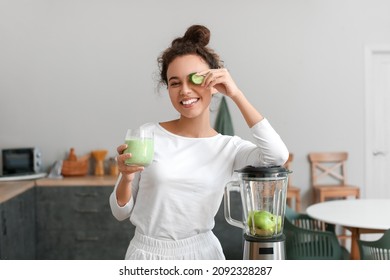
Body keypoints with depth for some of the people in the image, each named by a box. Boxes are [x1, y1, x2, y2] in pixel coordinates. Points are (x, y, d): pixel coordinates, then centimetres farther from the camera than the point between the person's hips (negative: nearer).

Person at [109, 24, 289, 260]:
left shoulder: (230, 147, -5)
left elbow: (278, 156, -26)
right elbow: (121, 212, -1)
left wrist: (236, 94, -21)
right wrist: (126, 178, -23)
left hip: (202, 252, 1)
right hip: (147, 254, -1)